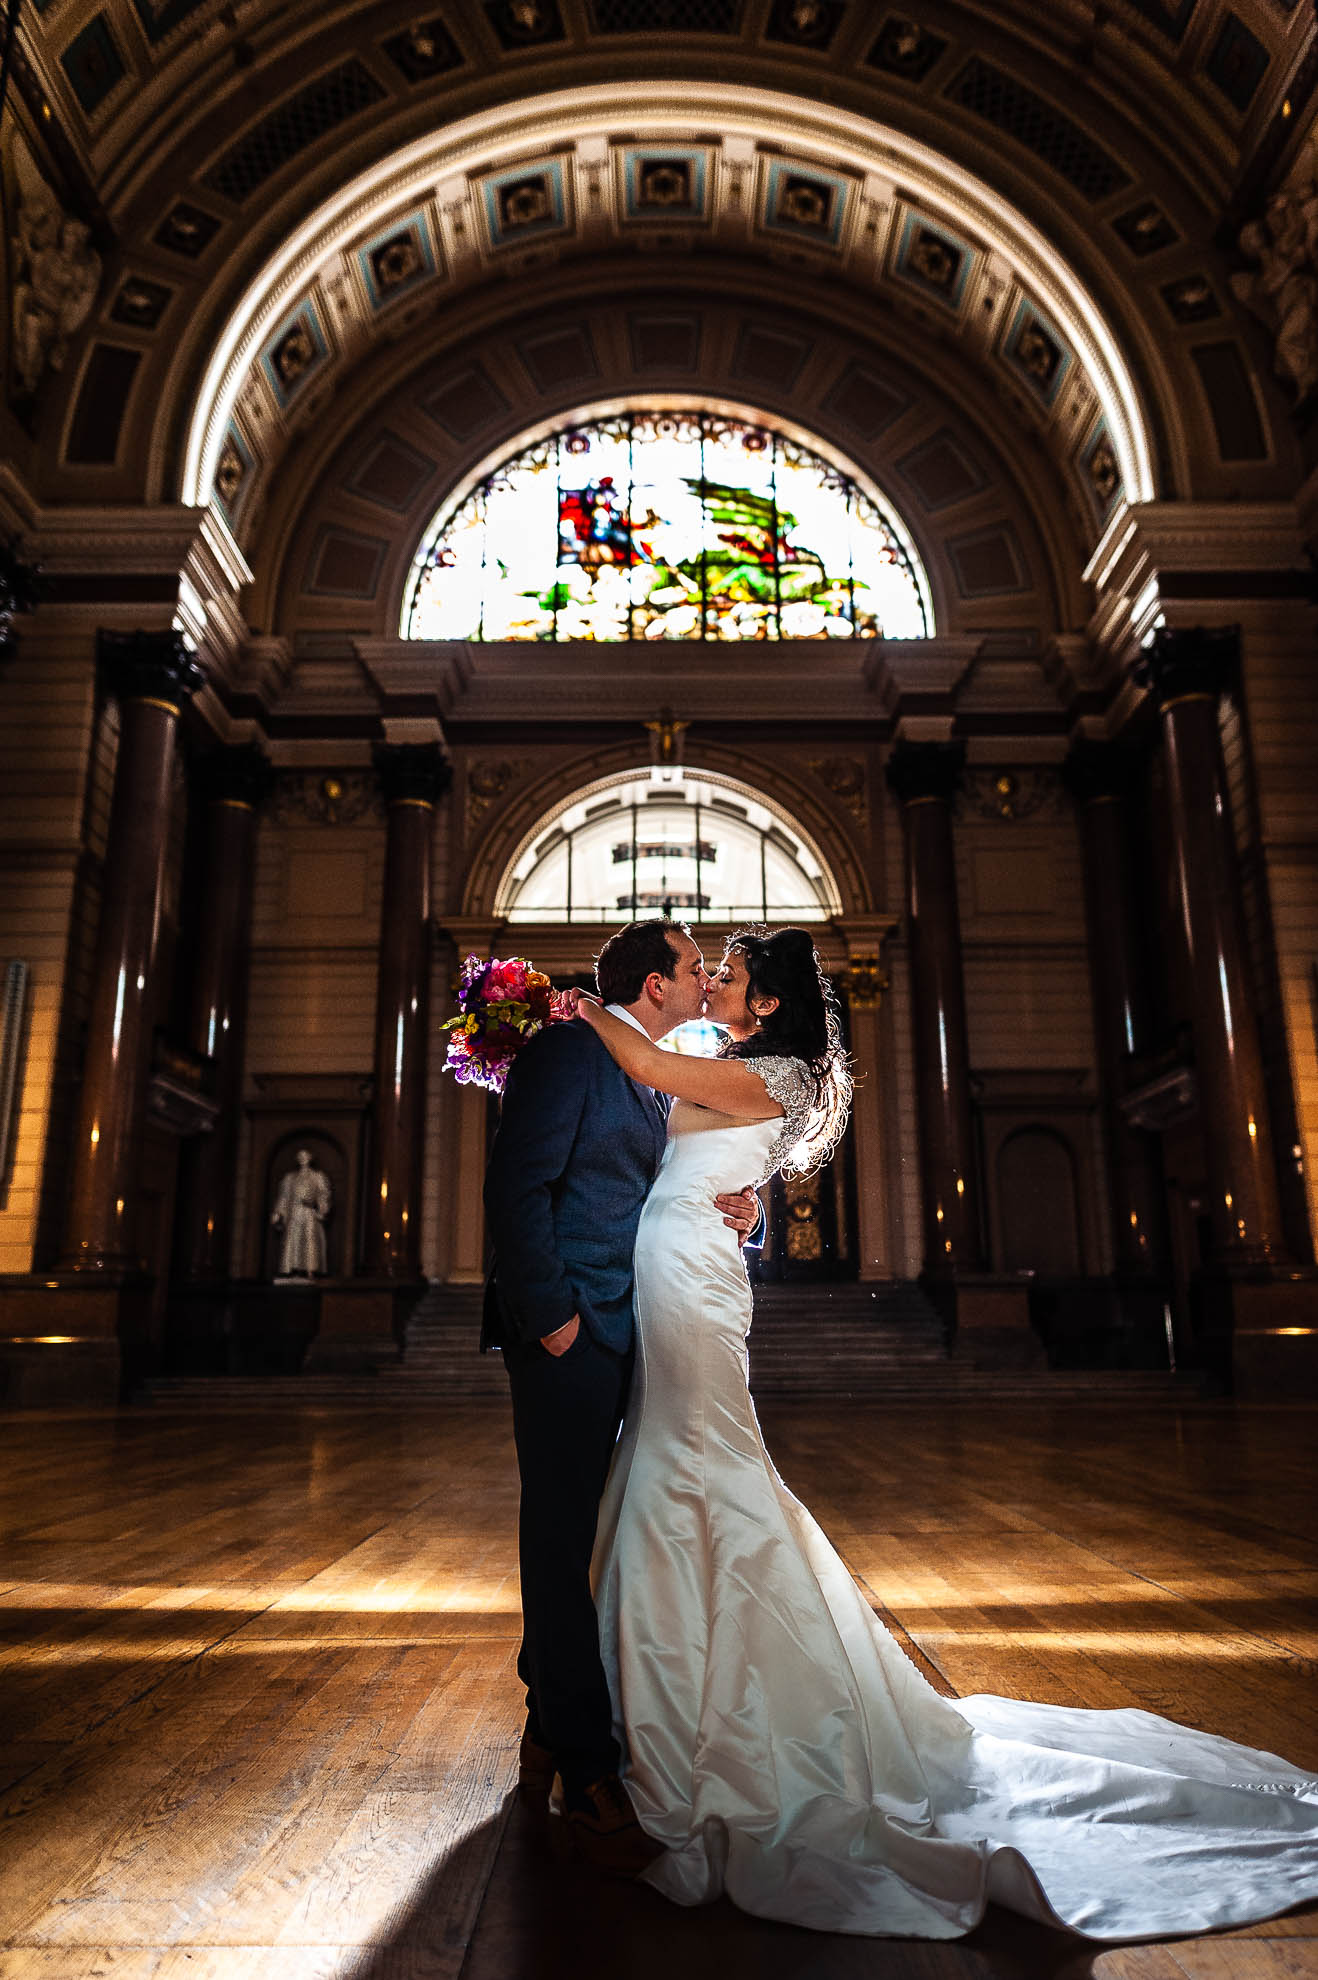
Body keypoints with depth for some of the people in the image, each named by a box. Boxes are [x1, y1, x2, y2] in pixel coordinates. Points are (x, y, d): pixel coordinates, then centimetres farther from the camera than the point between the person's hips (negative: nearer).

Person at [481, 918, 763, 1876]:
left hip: (624, 1337, 9)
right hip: (570, 1334, -9)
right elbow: (519, 1186, -17)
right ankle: (589, 1773, 11)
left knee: (574, 1538, 17)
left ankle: (551, 1728, 32)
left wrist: (727, 1211, 0)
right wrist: (551, 1314, -18)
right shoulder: (571, 1050, -10)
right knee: (566, 1539, 0)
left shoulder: (658, 1083, 18)